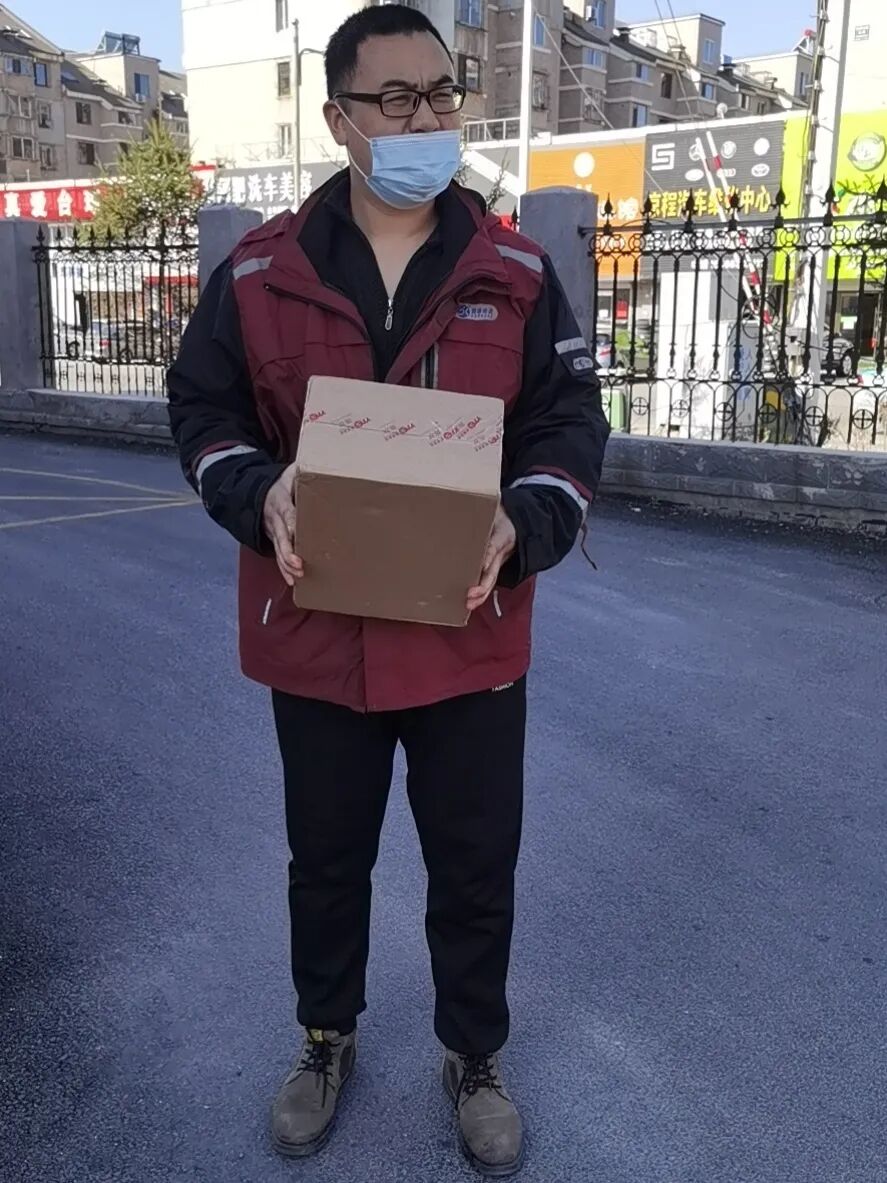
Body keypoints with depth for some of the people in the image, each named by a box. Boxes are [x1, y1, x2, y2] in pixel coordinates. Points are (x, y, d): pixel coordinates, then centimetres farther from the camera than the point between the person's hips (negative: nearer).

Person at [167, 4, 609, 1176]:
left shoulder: (517, 273, -1)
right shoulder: (260, 270, -1)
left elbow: (571, 428, 0)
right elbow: (202, 409, 5)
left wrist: (522, 527, -19)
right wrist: (257, 494, -16)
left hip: (470, 638, 0)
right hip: (316, 634, 1)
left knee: (475, 868, 13)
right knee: (326, 857, 18)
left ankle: (475, 1057, 39)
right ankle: (327, 1037, 44)